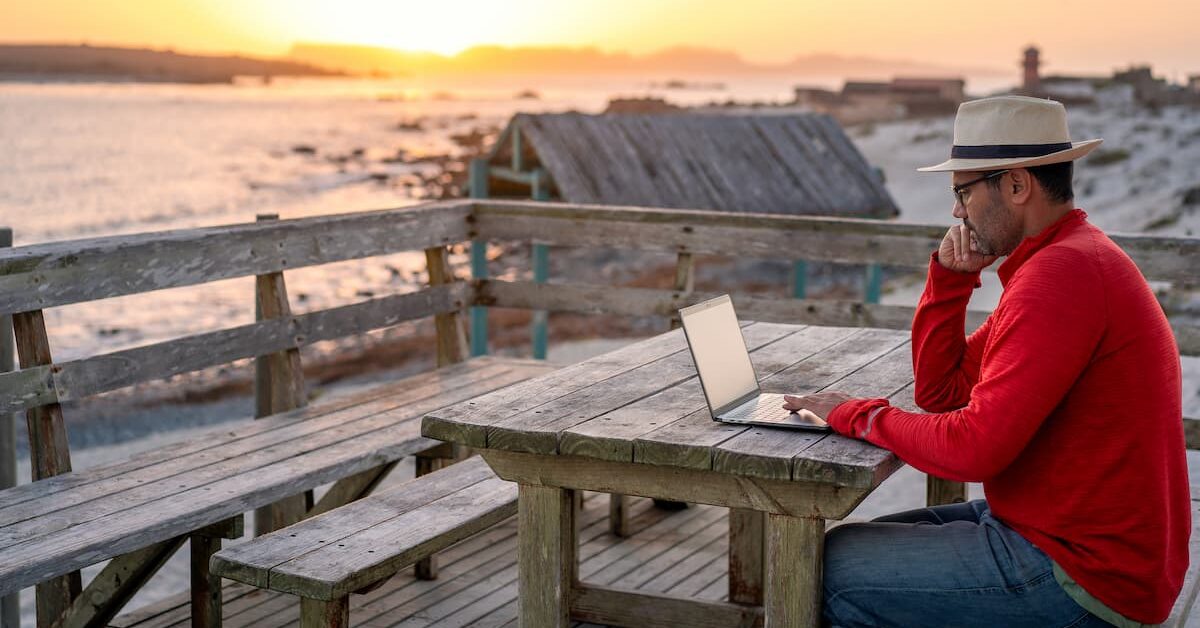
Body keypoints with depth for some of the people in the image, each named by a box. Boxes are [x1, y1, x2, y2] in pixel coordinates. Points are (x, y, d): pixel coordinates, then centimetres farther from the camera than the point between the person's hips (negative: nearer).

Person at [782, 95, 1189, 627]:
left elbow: (973, 448, -27)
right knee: (873, 543, 17)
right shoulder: (1074, 257, 12)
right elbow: (940, 390, 13)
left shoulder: (1062, 274, -24)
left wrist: (859, 415, -12)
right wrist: (950, 274, 1)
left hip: (1087, 578, -10)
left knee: (835, 568, -8)